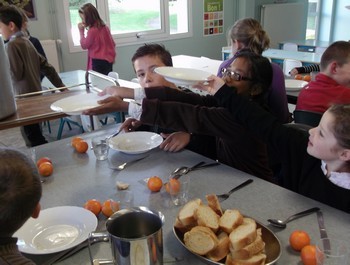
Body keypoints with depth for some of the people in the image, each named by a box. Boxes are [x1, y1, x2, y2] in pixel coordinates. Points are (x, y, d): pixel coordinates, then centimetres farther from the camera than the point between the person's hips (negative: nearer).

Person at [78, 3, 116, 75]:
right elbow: (112, 43, 12)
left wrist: (81, 31, -3)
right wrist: (112, 56, 21)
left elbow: (84, 46, -6)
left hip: (99, 62, -8)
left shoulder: (92, 31, -17)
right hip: (109, 60, 8)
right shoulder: (104, 27, 7)